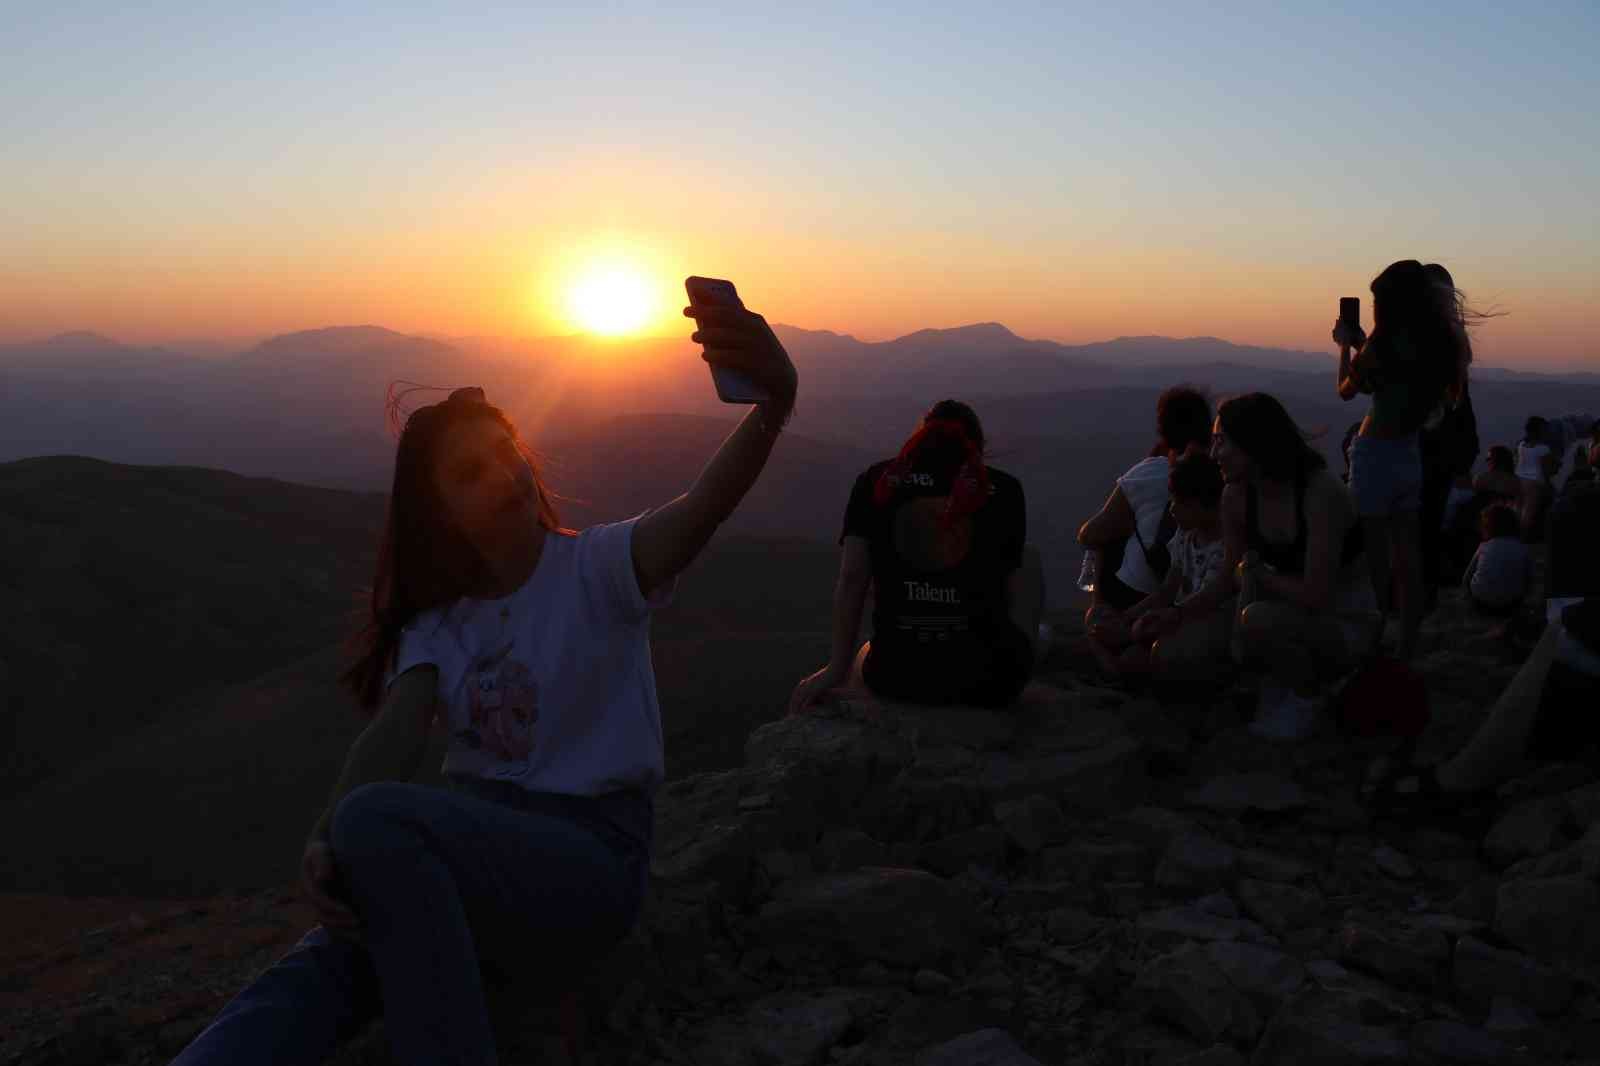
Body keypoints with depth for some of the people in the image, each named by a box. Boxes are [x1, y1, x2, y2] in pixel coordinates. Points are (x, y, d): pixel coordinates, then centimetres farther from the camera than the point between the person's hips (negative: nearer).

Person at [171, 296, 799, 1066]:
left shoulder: (596, 568, -5)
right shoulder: (438, 617, 9)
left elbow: (702, 510, -26)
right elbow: (397, 728, -8)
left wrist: (775, 403, -48)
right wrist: (325, 840, -30)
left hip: (590, 856, -4)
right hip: (473, 845, 4)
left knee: (378, 818, -32)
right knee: (309, 979, -26)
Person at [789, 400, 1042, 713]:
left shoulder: (876, 481, 4)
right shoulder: (1004, 489, 3)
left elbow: (851, 578, -3)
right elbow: (1014, 586, 9)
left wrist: (837, 670, 3)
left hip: (898, 677, 1)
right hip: (991, 679, -1)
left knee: (860, 664, 40)